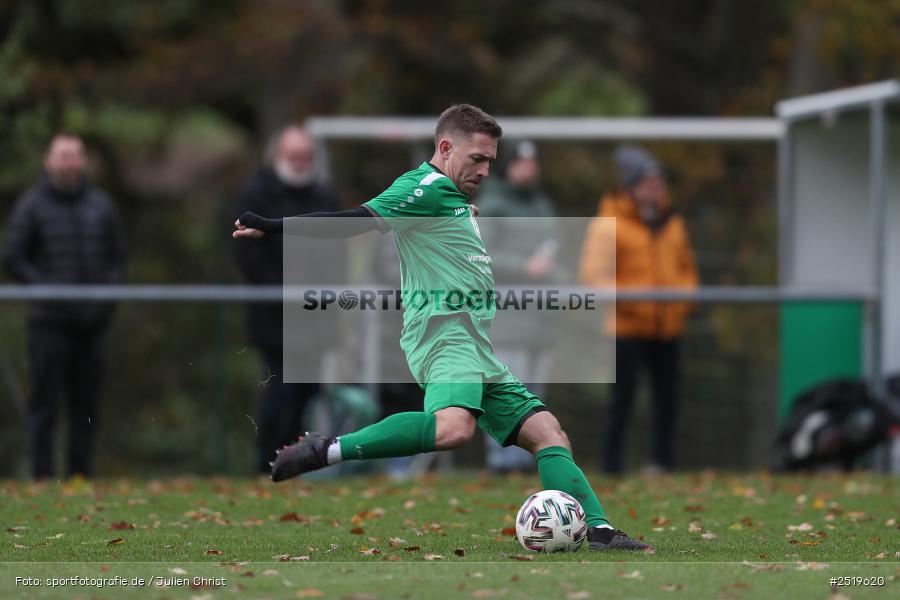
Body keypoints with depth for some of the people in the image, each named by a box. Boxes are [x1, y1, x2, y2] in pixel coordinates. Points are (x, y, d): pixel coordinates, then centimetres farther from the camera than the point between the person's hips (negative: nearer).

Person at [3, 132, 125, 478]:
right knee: (45, 403, -4)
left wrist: (107, 296, 1)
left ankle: (81, 474, 10)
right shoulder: (31, 206, 1)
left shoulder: (101, 205, 12)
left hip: (92, 321, 4)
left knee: (86, 404, 5)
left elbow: (117, 256, 16)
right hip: (49, 321, -4)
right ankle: (42, 475, -3)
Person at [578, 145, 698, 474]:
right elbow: (594, 274, -12)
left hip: (667, 327, 6)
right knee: (622, 399, -6)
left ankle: (662, 462, 18)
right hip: (627, 327, -6)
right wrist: (624, 299, -24)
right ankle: (612, 467, -1)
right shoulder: (609, 225, -5)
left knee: (667, 397, 9)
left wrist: (683, 299, 5)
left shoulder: (672, 224, 16)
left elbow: (686, 268, 25)